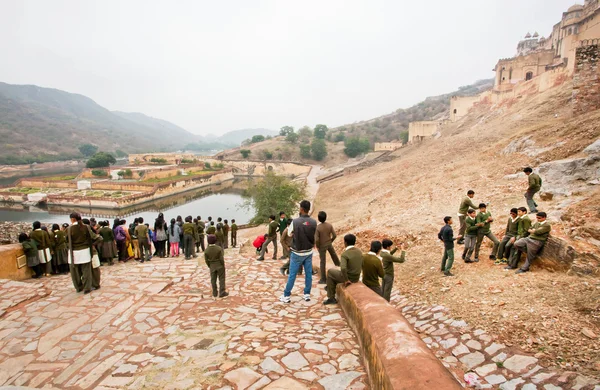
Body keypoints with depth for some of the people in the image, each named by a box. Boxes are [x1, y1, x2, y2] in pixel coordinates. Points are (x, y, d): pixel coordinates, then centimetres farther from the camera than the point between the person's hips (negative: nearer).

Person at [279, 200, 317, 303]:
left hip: (297, 253, -3)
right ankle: (307, 294, 21)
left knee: (292, 275, 5)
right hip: (309, 252, 3)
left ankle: (286, 296, 13)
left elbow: (289, 234, -2)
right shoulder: (314, 222, -8)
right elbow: (314, 236, 6)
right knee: (308, 273, 13)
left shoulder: (295, 221, -19)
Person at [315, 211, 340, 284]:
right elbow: (334, 235, -8)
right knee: (333, 254, 33)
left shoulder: (317, 227, -24)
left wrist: (317, 246, -7)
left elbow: (316, 239, -26)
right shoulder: (329, 225, -12)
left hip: (322, 246, -4)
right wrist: (331, 241, 10)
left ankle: (323, 279, 12)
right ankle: (338, 264, 61)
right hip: (329, 244, 4)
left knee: (322, 262, 6)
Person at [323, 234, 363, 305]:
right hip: (356, 278, 7)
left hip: (348, 278, -7)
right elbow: (362, 266, 8)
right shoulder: (359, 251, -2)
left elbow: (343, 268, -37)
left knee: (330, 271, 18)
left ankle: (331, 298, 21)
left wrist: (346, 280, -23)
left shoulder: (345, 254, -24)